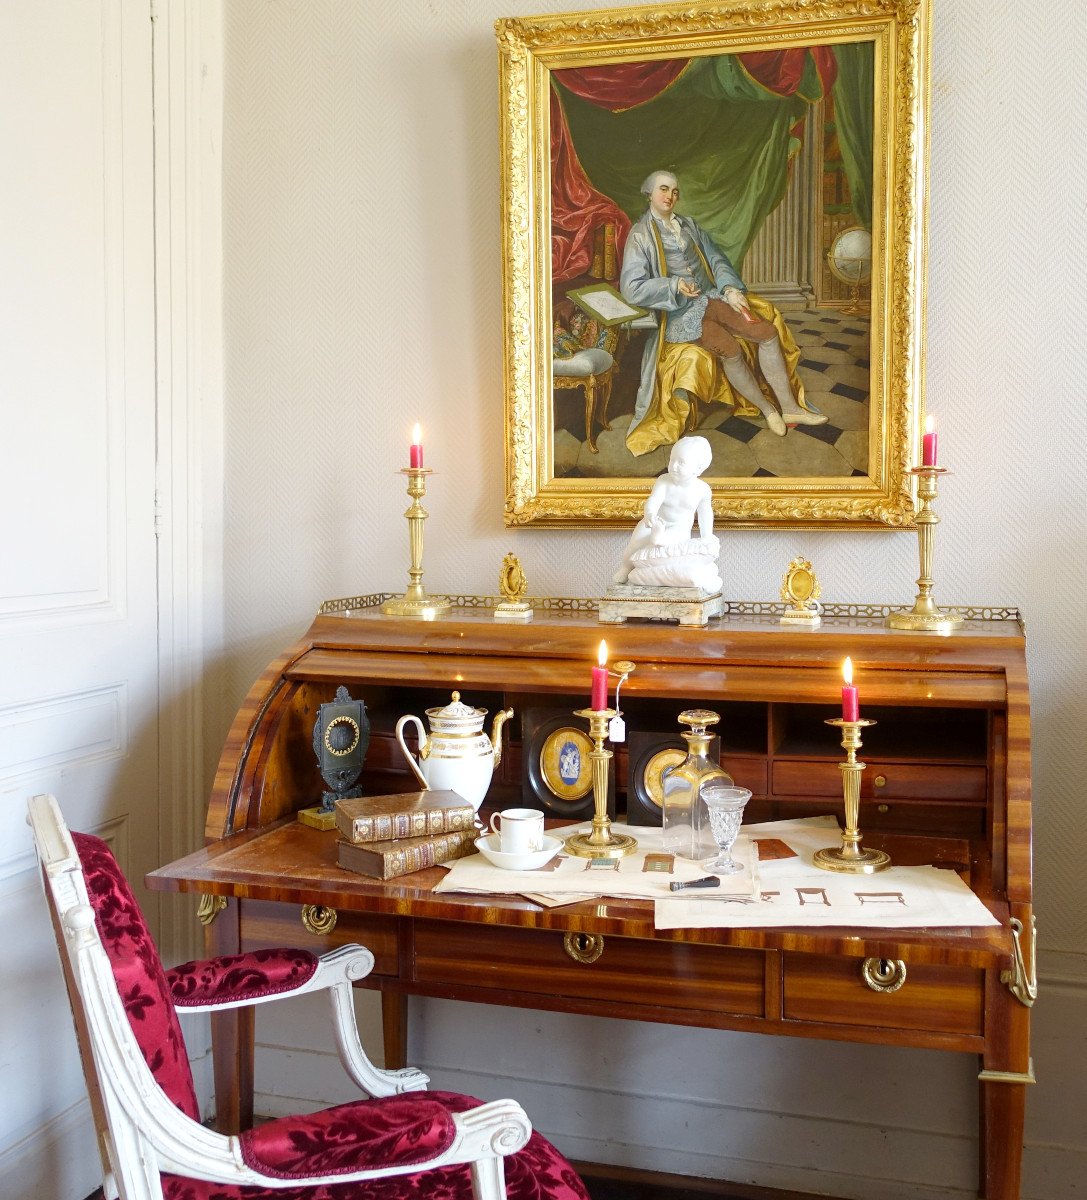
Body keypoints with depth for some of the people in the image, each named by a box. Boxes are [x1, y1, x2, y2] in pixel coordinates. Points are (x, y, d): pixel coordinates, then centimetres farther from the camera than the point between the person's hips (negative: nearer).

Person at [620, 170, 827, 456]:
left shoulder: (690, 226, 15)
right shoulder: (640, 235, -2)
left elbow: (717, 261, 13)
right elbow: (631, 287, -11)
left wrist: (730, 289, -6)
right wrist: (674, 285, -21)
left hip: (710, 298, 6)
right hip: (678, 312, -6)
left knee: (768, 332, -14)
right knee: (729, 349, -30)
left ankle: (790, 408, -9)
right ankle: (767, 408, -9)